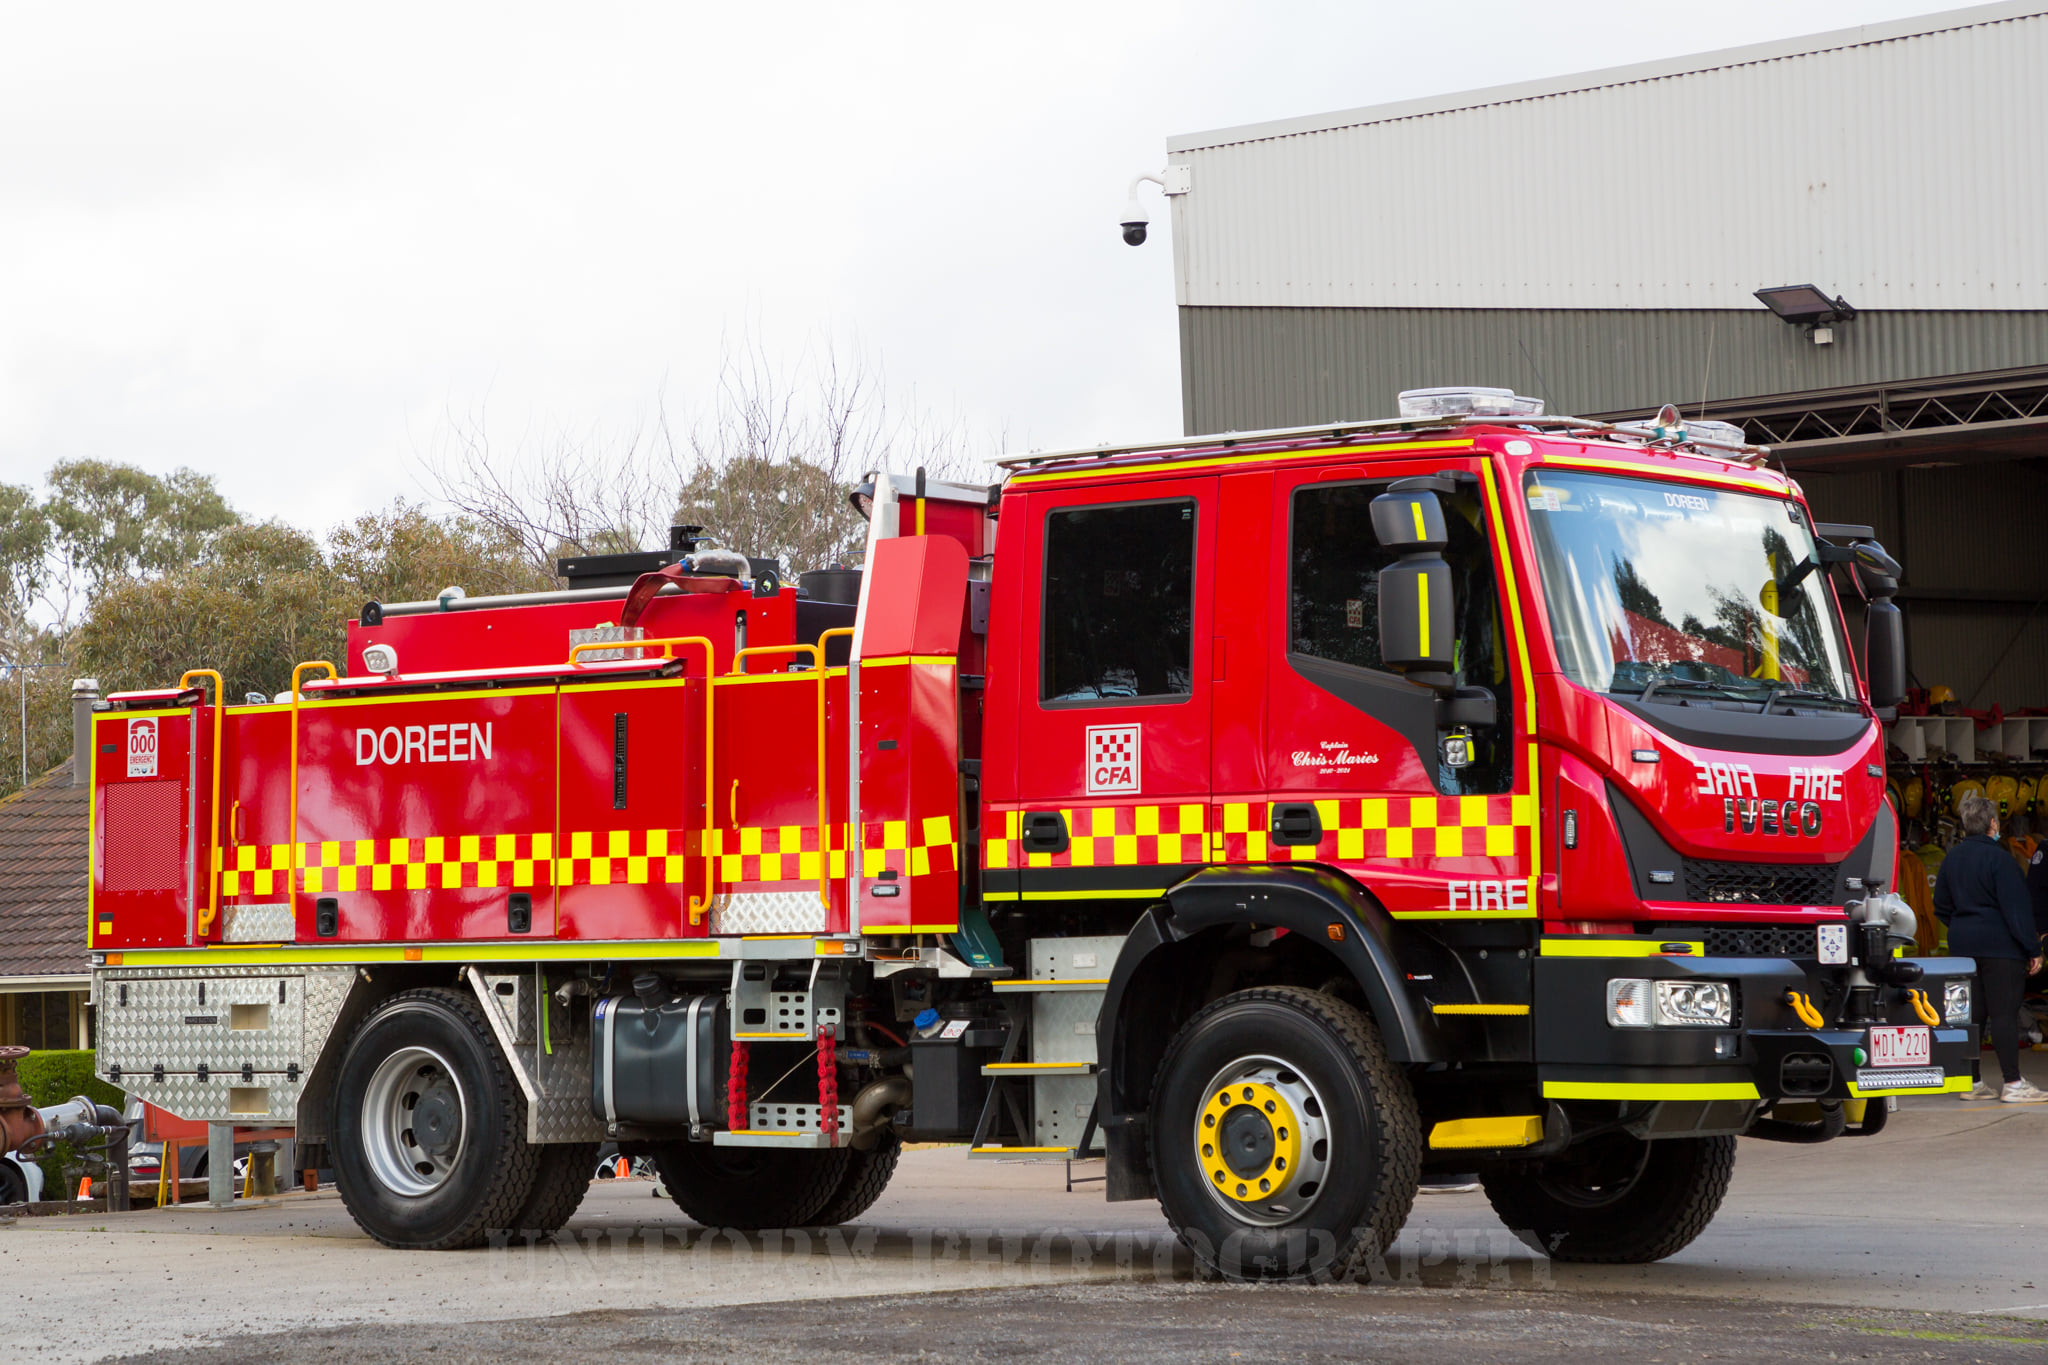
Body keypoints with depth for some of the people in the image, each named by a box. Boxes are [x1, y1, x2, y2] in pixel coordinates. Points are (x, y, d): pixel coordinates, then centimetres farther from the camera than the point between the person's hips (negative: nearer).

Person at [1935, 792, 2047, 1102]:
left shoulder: (1952, 858, 9)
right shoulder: (1998, 859, -14)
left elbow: (1942, 905, 18)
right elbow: (2016, 908, -16)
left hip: (1963, 945, 8)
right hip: (2000, 946, -8)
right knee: (2004, 1012, -7)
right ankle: (2013, 1083, -9)